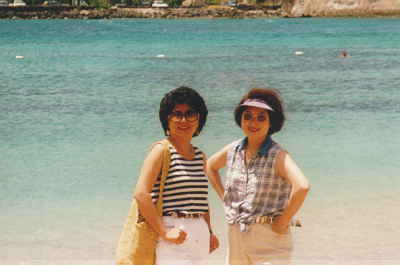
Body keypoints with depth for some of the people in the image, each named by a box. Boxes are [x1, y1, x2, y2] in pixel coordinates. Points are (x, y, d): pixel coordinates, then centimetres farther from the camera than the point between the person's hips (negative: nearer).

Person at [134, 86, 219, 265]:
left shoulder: (200, 156, 15)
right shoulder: (162, 151, -6)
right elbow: (141, 193, -16)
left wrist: (209, 232, 13)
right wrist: (164, 232, -16)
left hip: (199, 235, 7)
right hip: (175, 234, -7)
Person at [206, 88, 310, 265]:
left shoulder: (277, 155, -14)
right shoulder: (233, 150, 4)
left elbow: (302, 186, -30)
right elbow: (210, 166, 25)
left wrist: (283, 222, -22)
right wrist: (224, 197, 15)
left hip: (269, 239, -6)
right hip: (235, 237, 6)